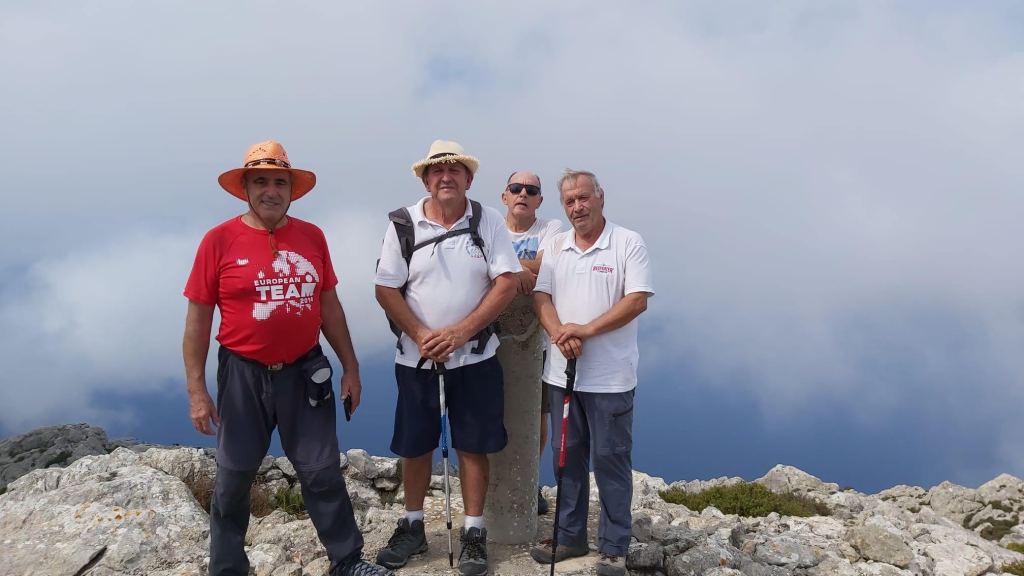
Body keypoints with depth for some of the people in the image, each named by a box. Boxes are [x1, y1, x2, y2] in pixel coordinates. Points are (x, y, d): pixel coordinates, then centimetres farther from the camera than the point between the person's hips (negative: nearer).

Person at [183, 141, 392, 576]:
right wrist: (197, 391, -8)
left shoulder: (312, 237, 1)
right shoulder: (219, 240, -8)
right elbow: (198, 319, -5)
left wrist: (350, 367, 9)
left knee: (323, 472, 10)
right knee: (233, 479, 12)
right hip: (243, 375, -2)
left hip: (305, 372, 2)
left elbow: (329, 306, 9)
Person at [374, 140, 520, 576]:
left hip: (474, 357, -1)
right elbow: (386, 289, -3)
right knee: (414, 445, 11)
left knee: (473, 445, 6)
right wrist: (422, 335, -15)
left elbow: (507, 283, -9)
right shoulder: (403, 224, -2)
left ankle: (473, 533, 19)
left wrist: (461, 332, -17)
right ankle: (412, 527, 28)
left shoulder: (488, 221, -3)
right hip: (416, 357, 1)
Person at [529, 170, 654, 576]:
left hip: (610, 378, -4)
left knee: (611, 460, 3)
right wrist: (560, 334, -15)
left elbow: (637, 300, -13)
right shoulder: (554, 247, 10)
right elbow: (541, 297, 4)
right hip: (561, 373, 5)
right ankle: (569, 536, 27)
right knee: (568, 458, 14)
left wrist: (587, 330, -20)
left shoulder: (628, 243, -5)